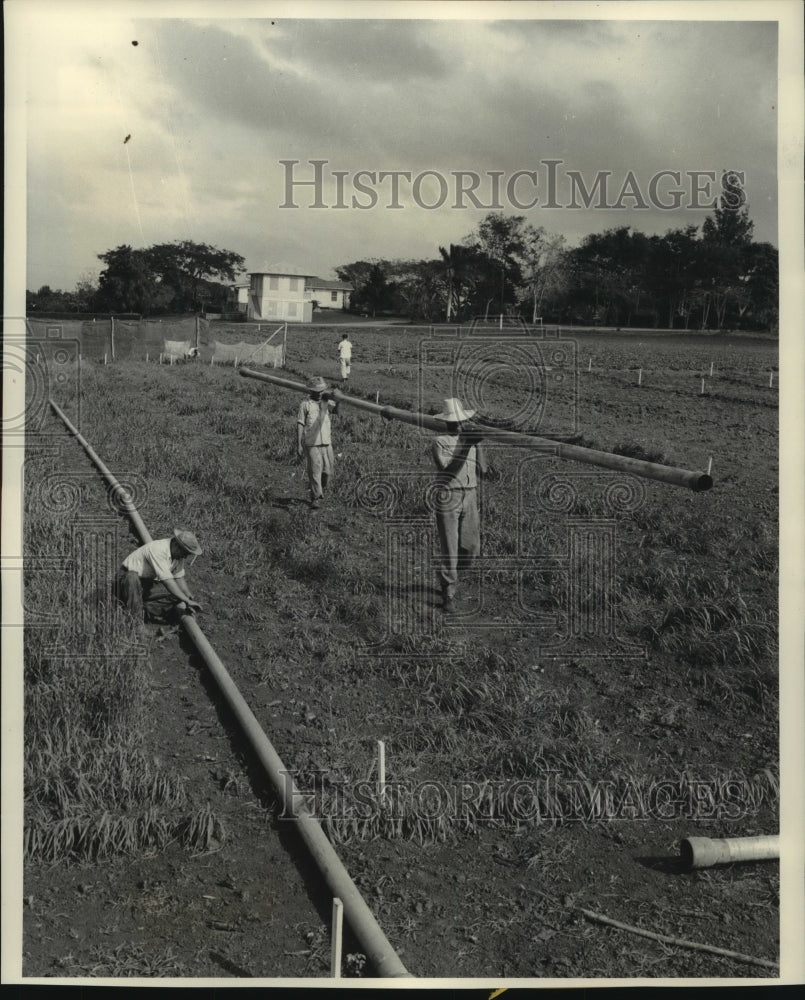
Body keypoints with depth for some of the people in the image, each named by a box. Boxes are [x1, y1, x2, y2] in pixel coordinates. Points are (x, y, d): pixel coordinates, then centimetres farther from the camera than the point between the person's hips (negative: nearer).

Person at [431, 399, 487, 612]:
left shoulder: (470, 439, 11)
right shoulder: (440, 442, -4)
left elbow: (482, 469, 3)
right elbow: (447, 469, -20)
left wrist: (478, 445, -7)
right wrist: (465, 447, -26)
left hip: (470, 498, 5)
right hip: (448, 498, -5)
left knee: (471, 548, 8)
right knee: (449, 549, -3)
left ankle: (448, 573, 35)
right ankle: (448, 594, 6)